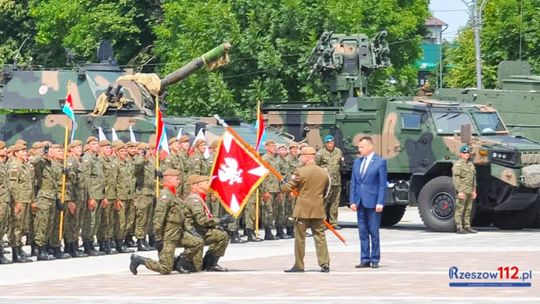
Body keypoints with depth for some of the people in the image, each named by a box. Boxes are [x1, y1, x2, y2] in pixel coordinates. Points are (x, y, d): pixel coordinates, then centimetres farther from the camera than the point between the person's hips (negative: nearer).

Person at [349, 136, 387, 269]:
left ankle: (375, 259, 5)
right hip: (360, 203, 6)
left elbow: (383, 184, -6)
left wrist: (380, 203, -12)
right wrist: (352, 201, 6)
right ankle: (365, 259, 11)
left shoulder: (380, 162, -4)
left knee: (374, 232, -1)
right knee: (363, 232, 7)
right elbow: (353, 183, 14)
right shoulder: (357, 162, 13)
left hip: (372, 202, -5)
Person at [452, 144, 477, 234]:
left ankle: (467, 227, 15)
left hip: (469, 191, 8)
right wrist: (459, 191, -20)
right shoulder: (458, 164, -8)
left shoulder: (471, 164, 16)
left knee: (468, 210, 10)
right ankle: (459, 228, -6)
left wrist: (474, 191, 16)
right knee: (459, 210, -6)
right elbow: (456, 178, -14)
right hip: (462, 191, -8)